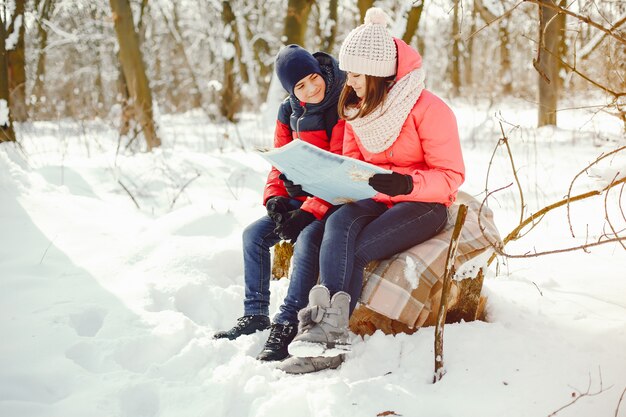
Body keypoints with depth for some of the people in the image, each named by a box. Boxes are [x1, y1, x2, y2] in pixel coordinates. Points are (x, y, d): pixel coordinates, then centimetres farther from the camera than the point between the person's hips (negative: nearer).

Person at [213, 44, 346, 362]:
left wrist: (309, 212, -26)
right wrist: (275, 198, -6)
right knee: (254, 234, -4)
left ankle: (286, 325, -27)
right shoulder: (290, 112, 6)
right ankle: (255, 315, 6)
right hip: (301, 197, 8)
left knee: (306, 239, -31)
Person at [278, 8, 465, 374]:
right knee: (339, 225, -29)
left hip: (424, 204, -5)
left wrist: (405, 183, -30)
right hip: (375, 200, 5)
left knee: (354, 249, -28)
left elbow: (451, 176, -12)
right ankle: (330, 333, -40)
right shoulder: (357, 111, 7)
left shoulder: (428, 109, -13)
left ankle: (328, 333, -24)